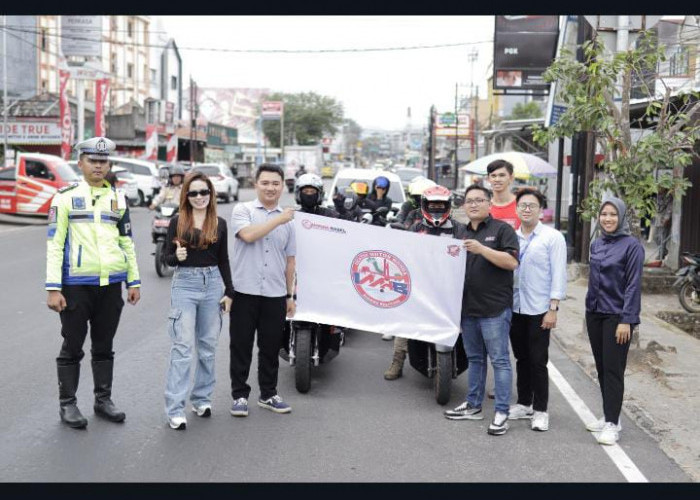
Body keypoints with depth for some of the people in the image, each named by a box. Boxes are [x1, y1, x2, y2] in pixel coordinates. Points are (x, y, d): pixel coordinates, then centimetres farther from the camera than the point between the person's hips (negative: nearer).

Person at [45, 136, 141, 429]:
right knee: (72, 347, 6)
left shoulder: (118, 199, 10)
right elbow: (55, 245, -6)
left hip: (111, 285, 4)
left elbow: (127, 242, 14)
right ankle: (67, 405, 16)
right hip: (76, 286, -4)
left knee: (104, 347, 13)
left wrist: (134, 281, 9)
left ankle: (103, 400, 24)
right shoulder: (66, 197, -3)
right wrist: (53, 289, -12)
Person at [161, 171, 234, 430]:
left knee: (208, 346, 10)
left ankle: (202, 398, 24)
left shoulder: (220, 224, 6)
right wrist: (177, 256, -21)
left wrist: (229, 292, 6)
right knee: (183, 347, -7)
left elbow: (223, 261, 10)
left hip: (213, 284, 3)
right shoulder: (177, 222, -1)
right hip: (185, 284, -3)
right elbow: (168, 258, 1)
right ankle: (175, 409, -4)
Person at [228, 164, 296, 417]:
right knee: (241, 346, 3)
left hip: (275, 294, 4)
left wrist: (290, 295, 15)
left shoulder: (287, 219, 13)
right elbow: (248, 235, -20)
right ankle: (240, 395, 15)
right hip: (244, 291, -3)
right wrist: (278, 220, -12)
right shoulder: (243, 210, 1)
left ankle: (268, 394, 23)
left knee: (271, 347, 11)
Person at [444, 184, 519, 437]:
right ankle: (473, 406, 26)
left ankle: (502, 413, 1)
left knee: (499, 360, -3)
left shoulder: (502, 229, -4)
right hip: (468, 307, 7)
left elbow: (512, 262, -15)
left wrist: (481, 249, -22)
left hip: (495, 309, -7)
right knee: (474, 358, 16)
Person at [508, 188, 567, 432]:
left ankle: (540, 410, 9)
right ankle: (524, 403, 25)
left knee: (538, 361, -1)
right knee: (522, 359, 14)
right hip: (515, 308, 5)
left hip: (539, 310, -4)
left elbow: (558, 275, -8)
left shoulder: (553, 237, -5)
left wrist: (553, 309, -13)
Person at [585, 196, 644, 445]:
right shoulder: (596, 244, 9)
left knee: (613, 369, -4)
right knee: (601, 368, 12)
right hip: (595, 313, 6)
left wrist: (626, 320, -17)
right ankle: (609, 417, 23)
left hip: (616, 316, -6)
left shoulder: (631, 245, -10)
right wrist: (589, 309, 14)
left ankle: (612, 424, 1)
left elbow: (633, 285, -13)